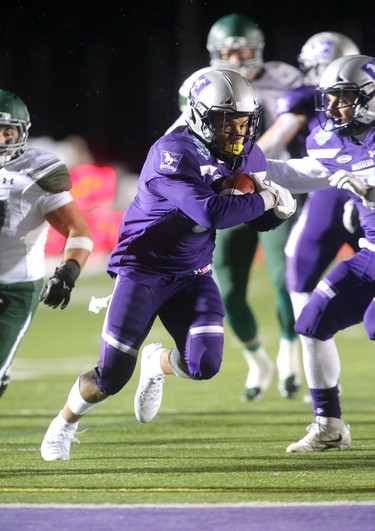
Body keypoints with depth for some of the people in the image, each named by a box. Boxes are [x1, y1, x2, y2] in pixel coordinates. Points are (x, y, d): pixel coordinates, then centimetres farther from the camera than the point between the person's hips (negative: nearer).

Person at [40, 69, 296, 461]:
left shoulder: (247, 156, -2)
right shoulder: (173, 153, -25)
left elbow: (259, 221, 9)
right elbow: (211, 212, -37)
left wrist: (280, 208, -13)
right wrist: (263, 199, -26)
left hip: (192, 274, 6)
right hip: (142, 270, -6)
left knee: (204, 365, -13)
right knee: (112, 376, -5)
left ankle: (157, 364, 23)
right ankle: (63, 425, 25)